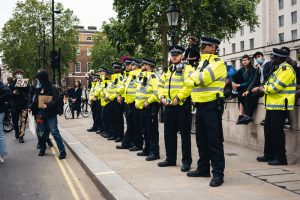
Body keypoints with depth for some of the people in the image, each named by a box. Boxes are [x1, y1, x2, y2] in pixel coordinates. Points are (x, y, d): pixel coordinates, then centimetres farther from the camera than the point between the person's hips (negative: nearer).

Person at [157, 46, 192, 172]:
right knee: (169, 133, 12)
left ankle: (186, 161, 6)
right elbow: (161, 85, 17)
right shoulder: (167, 71, 18)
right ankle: (170, 159, 24)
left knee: (184, 133, -1)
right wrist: (162, 97, -1)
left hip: (182, 105, -7)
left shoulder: (187, 69, -4)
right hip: (168, 106, 7)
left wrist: (178, 97, -21)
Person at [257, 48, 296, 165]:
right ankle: (269, 155, 24)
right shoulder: (278, 69, 18)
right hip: (272, 106, 10)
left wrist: (264, 88, -5)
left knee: (277, 132, -6)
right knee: (268, 130, 14)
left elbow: (276, 87, -21)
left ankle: (281, 158, 2)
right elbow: (270, 85, 20)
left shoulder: (286, 69, -14)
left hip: (280, 106, -10)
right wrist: (265, 88, 0)